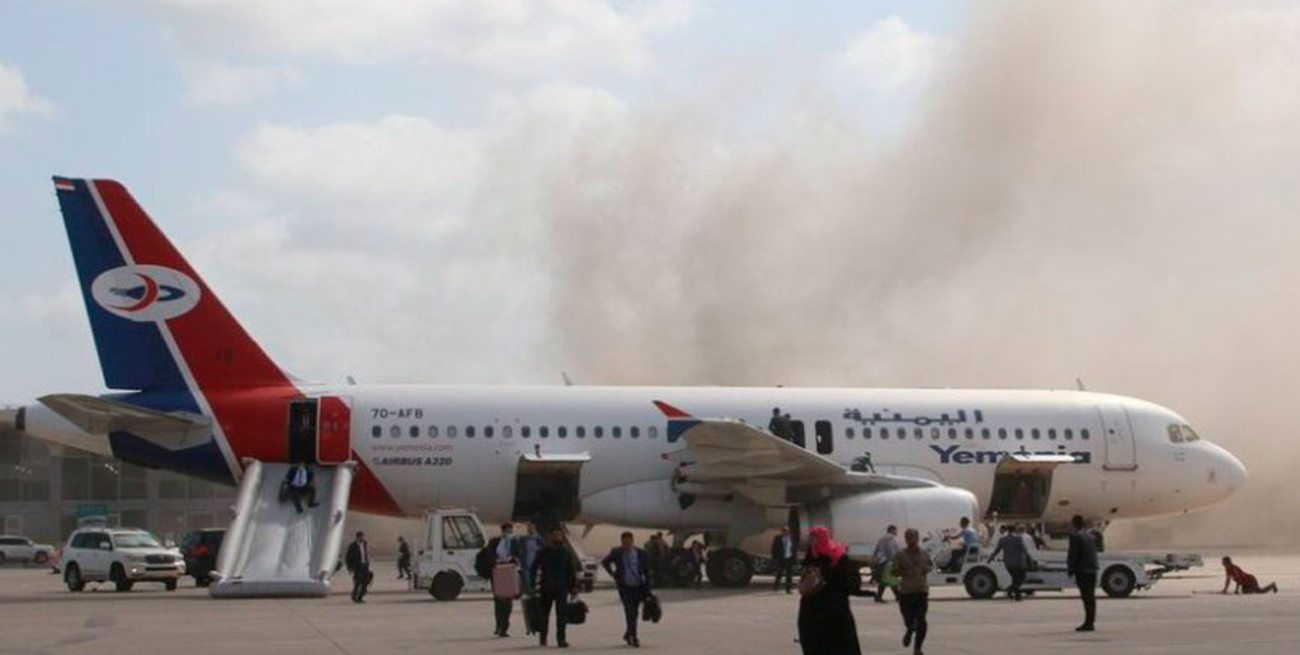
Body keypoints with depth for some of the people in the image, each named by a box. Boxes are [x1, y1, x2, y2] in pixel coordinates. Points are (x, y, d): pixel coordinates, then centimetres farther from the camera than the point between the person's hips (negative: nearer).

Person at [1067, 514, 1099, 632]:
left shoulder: (1075, 536, -9)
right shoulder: (1090, 537, 16)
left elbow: (1073, 554, -12)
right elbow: (1094, 553, 17)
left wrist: (1070, 570, -5)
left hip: (1082, 571, -8)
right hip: (1092, 570, 8)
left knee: (1086, 597, -9)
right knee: (1090, 597, 9)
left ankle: (1088, 623, -11)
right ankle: (1090, 623, 11)